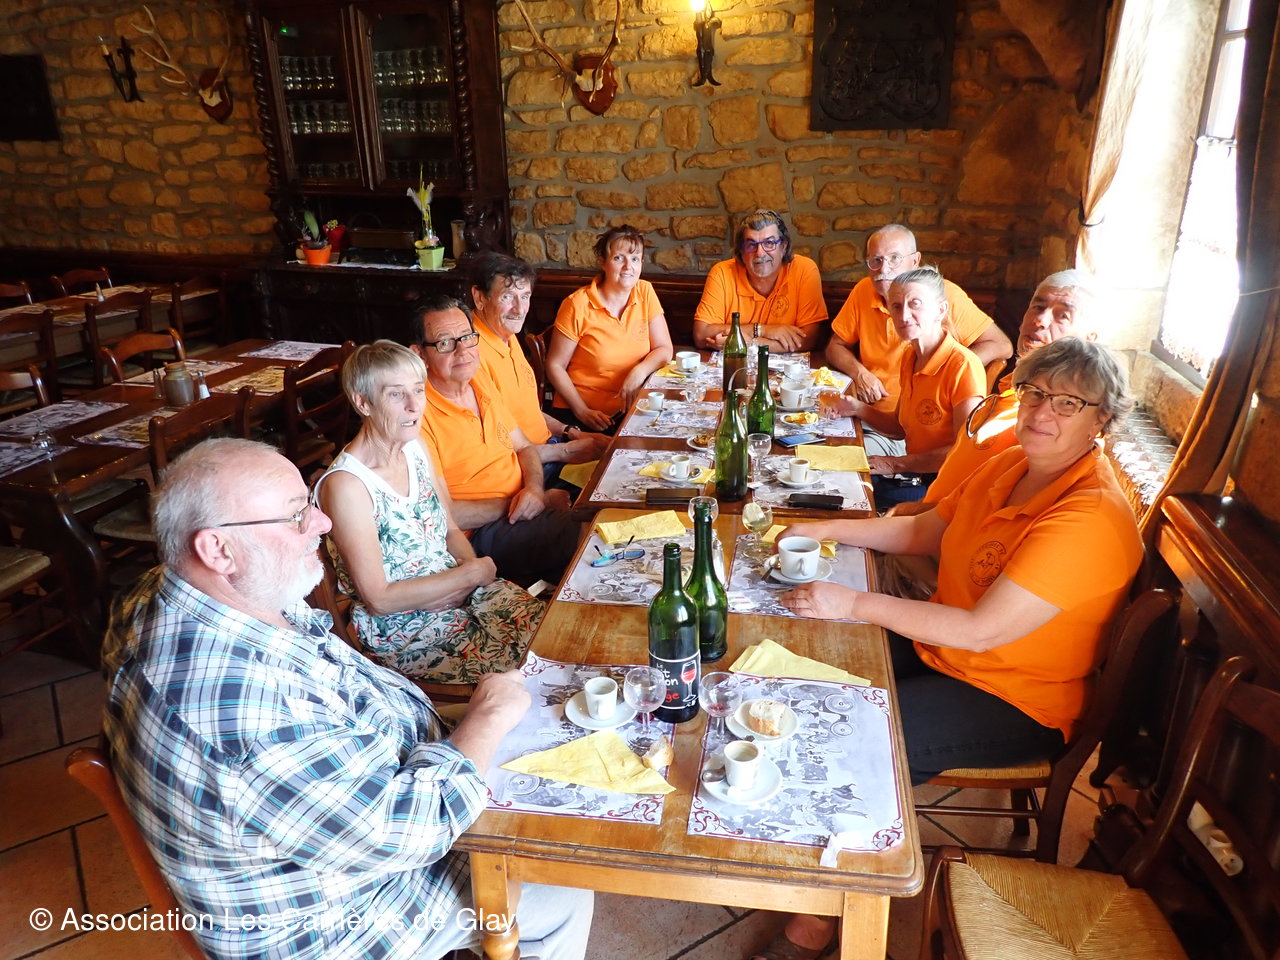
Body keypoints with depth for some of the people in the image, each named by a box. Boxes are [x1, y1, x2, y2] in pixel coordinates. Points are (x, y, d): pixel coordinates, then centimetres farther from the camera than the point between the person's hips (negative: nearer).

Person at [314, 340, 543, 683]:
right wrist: (471, 574, -15)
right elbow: (379, 599, -19)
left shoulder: (415, 449, 3)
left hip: (460, 589, 7)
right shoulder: (345, 485, -21)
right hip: (401, 630, -7)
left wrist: (470, 565, -9)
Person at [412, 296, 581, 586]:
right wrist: (513, 504, -16)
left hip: (522, 507, 8)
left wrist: (534, 489, -5)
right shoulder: (419, 412, -16)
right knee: (583, 533, -26)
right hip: (479, 535, -8)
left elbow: (523, 447, 17)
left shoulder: (480, 380, 9)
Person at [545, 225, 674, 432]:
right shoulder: (578, 305, -12)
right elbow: (555, 366, -7)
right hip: (578, 414, -5)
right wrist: (583, 411, -16)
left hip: (628, 408, 5)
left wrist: (640, 371, -19)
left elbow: (664, 349, 2)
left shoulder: (645, 292, 2)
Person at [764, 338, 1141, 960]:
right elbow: (926, 531, 14)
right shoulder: (1011, 465, 1)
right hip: (938, 649, 9)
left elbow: (980, 631, -29)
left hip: (1014, 704, -8)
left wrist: (853, 603, -27)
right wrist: (826, 530, 4)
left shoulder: (1091, 520, -26)